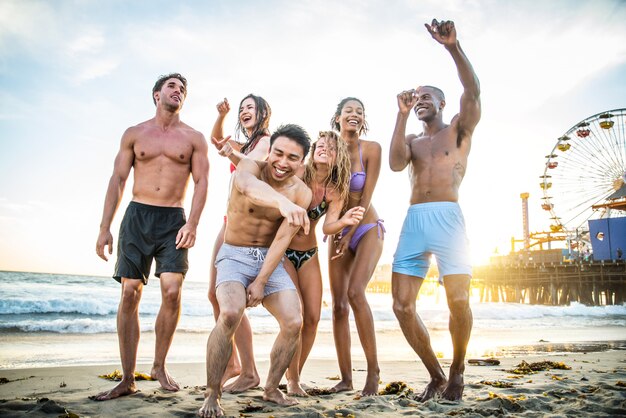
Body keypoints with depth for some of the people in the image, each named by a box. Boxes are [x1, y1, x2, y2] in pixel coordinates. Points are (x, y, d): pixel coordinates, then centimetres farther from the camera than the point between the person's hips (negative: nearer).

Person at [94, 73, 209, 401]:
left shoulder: (193, 138, 10)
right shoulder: (134, 134, 13)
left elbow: (201, 182, 2)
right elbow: (117, 180, 9)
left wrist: (192, 224, -12)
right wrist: (105, 227, 1)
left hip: (173, 220, -1)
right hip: (137, 215, 1)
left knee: (172, 291, -14)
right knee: (129, 293, -4)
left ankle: (159, 366, 7)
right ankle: (127, 380, 5)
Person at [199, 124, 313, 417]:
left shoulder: (302, 193, -7)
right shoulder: (250, 166, -16)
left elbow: (282, 239, -9)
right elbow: (248, 185, -42)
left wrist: (261, 281, -13)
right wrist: (281, 202, -63)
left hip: (271, 260, 3)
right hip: (235, 256, -3)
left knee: (293, 322, -9)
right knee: (230, 314, -28)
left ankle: (271, 389, 15)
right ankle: (211, 394, -10)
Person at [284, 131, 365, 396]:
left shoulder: (335, 191, -5)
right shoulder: (297, 177, -15)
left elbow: (328, 227, -16)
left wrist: (345, 221, -38)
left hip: (309, 255, 4)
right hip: (282, 251, -4)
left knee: (313, 318, 0)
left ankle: (295, 374, 20)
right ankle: (292, 380, 4)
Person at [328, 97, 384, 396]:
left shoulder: (371, 149, -9)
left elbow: (366, 200, -12)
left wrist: (348, 235, -13)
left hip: (367, 229, -3)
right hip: (339, 232, 4)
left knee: (355, 292, -23)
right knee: (339, 304, -2)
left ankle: (373, 369, -9)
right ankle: (345, 378, 6)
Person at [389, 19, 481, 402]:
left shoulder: (459, 129, 14)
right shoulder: (412, 141, 23)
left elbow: (473, 91, -6)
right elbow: (396, 164, -1)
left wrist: (453, 46, -17)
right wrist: (402, 114, -1)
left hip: (447, 217, -3)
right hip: (413, 222, 4)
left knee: (459, 302, -14)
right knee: (402, 306, -5)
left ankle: (457, 369, 14)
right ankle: (436, 376, 13)